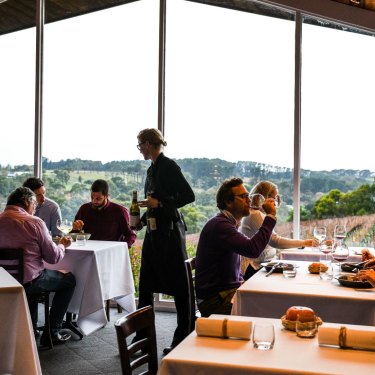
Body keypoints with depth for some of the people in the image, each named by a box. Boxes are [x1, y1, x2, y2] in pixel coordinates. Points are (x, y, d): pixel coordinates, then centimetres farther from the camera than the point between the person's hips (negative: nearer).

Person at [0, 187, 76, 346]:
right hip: (28, 281, -6)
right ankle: (52, 333, 16)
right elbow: (53, 257, -13)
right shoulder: (34, 222, -15)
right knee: (69, 280, 17)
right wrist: (62, 245, 8)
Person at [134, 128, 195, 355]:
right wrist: (141, 220, 16)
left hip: (170, 231, -9)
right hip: (154, 231, 9)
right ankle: (142, 338, 20)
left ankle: (183, 340, 11)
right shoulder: (152, 169, 14)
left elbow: (189, 196, -18)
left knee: (179, 286, 0)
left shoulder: (168, 166, -11)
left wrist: (159, 203, -20)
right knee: (146, 285, 11)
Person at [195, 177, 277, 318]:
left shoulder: (230, 223, 16)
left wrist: (242, 283, 5)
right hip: (214, 299, -9)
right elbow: (253, 249, -29)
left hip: (230, 288, 9)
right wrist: (271, 216, -21)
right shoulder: (219, 225, -17)